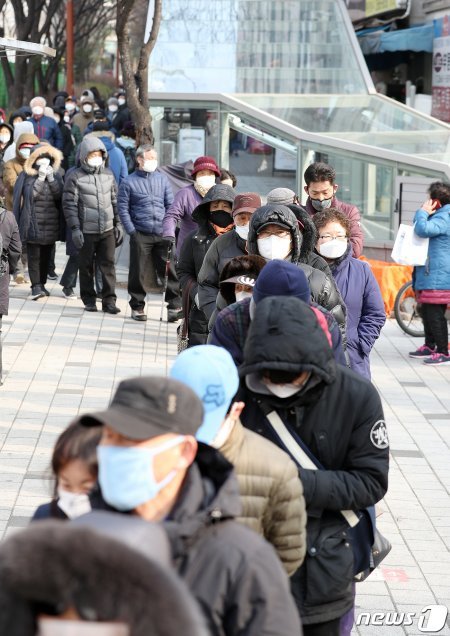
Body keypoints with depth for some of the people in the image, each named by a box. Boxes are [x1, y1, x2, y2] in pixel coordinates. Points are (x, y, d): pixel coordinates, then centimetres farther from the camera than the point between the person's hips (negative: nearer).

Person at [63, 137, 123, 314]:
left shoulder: (108, 175, 9)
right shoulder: (75, 177, -6)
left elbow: (114, 201, 16)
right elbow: (69, 204, -7)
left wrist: (118, 223, 12)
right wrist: (75, 229, -13)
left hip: (107, 229, 3)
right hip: (86, 231, -3)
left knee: (108, 265, -2)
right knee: (86, 266, 6)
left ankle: (109, 300, 1)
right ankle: (89, 300, 17)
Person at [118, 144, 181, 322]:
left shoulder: (162, 179, 12)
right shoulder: (129, 182, 2)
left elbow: (170, 205, 13)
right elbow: (123, 209, 1)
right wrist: (132, 231, -7)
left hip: (162, 234, 2)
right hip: (140, 234, -2)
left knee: (169, 271, -1)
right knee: (138, 272, 3)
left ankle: (174, 306, 4)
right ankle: (137, 306, 15)